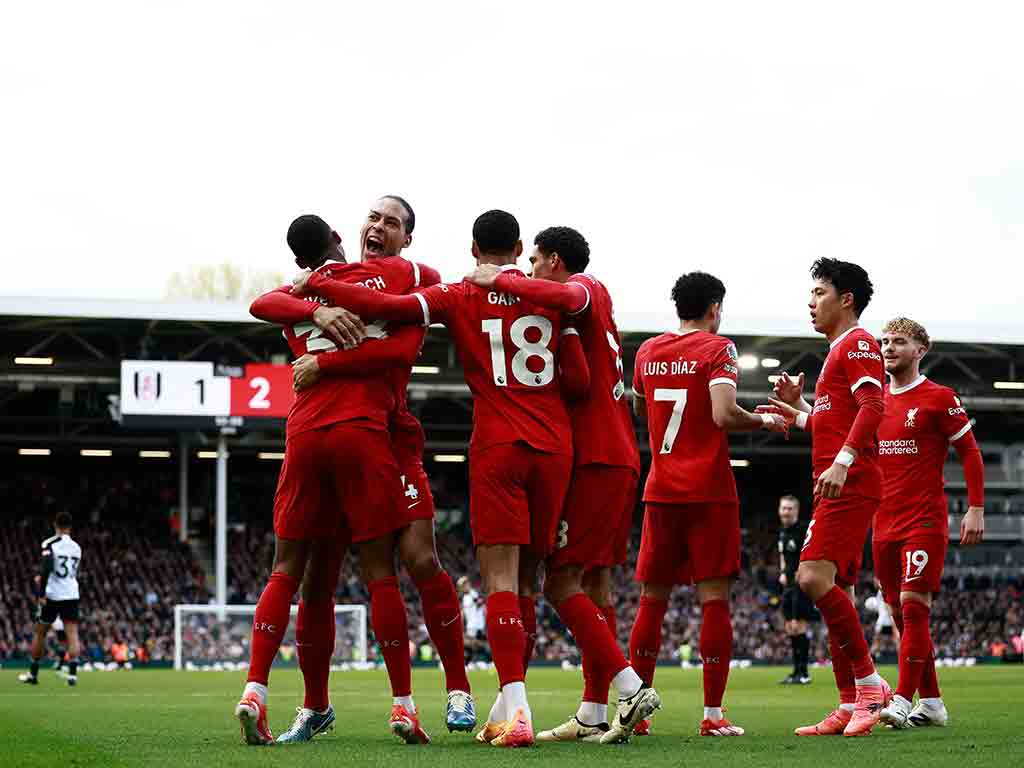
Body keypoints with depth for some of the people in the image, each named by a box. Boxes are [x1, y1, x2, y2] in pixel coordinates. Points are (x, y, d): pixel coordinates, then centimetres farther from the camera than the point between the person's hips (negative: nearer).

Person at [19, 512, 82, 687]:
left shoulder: (50, 544, -8)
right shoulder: (76, 547, 11)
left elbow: (46, 568, -21)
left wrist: (42, 593, -18)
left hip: (52, 595, -3)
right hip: (72, 595, 3)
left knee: (39, 633, 12)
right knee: (72, 633, -1)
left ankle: (33, 674, 20)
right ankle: (73, 673, -16)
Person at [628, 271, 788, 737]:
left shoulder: (647, 351, 11)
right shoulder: (717, 348, -5)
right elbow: (723, 415, -18)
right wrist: (764, 421, -2)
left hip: (660, 490, 5)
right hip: (709, 492, -5)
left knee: (652, 600, 11)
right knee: (714, 598, -3)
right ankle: (713, 714, -6)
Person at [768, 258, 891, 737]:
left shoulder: (858, 343, -5)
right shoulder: (839, 351, 26)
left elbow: (872, 407, -19)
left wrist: (842, 462, -28)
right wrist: (798, 411, 18)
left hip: (850, 483, -11)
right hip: (838, 488, 11)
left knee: (814, 578, -21)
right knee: (833, 592, 7)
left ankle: (870, 686, -15)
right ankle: (850, 707, 8)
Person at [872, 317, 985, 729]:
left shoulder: (939, 398, -4)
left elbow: (970, 452, -2)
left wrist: (976, 509, -8)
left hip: (925, 521, -6)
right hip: (884, 522, 6)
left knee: (913, 605, -15)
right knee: (901, 613, 7)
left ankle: (903, 700, -18)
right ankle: (931, 702, 14)